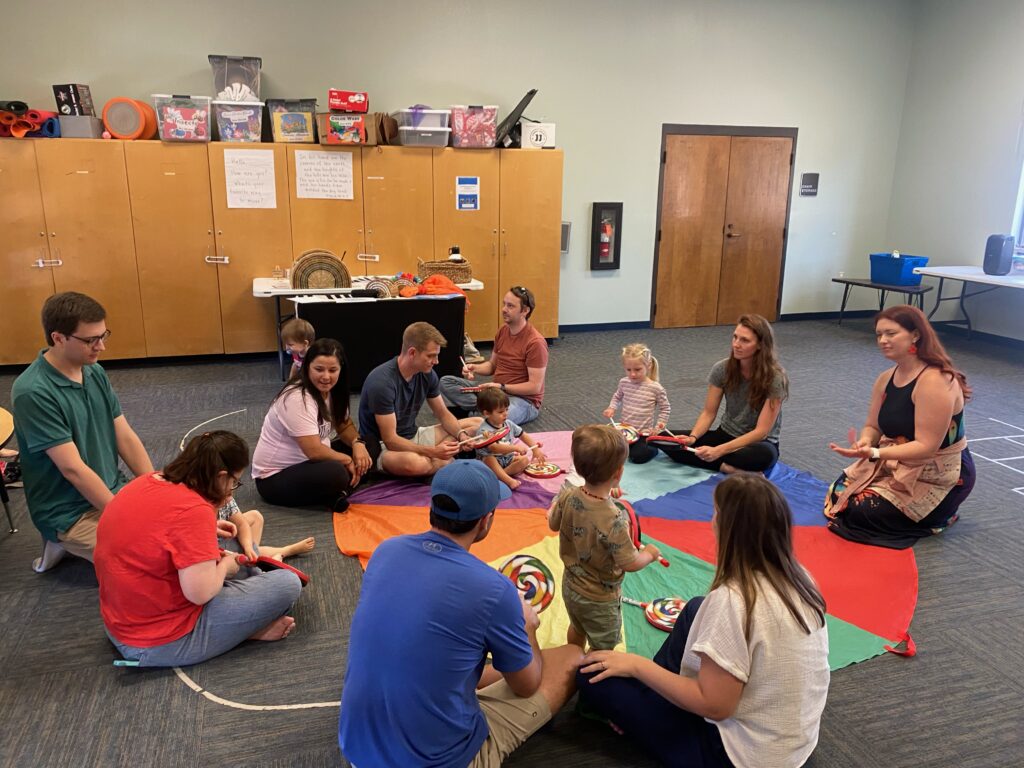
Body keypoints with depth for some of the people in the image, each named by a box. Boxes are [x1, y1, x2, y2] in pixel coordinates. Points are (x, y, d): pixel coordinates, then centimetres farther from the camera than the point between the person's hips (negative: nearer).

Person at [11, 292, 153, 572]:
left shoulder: (95, 372, 1)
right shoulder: (33, 393, -23)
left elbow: (126, 438, 4)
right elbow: (73, 469, -23)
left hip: (114, 491, 8)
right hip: (70, 513, -7)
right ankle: (67, 541, 5)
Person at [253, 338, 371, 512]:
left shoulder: (330, 390, 0)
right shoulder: (297, 399, -27)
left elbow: (344, 425, 10)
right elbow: (314, 451, -31)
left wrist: (358, 443, -13)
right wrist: (348, 460, -15)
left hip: (308, 463, 9)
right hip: (276, 477, -9)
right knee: (335, 473, -37)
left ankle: (335, 493, -10)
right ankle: (336, 494, -6)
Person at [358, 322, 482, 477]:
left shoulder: (427, 374, -5)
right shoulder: (382, 382, -26)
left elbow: (443, 414, 7)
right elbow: (390, 440, -26)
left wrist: (461, 435, -13)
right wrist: (433, 452, -33)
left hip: (413, 436, 7)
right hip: (384, 447, -7)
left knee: (478, 425, 2)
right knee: (413, 463, -43)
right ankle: (448, 462, -10)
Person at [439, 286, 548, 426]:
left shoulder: (535, 342, -18)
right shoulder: (502, 331, 7)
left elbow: (535, 387, -19)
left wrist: (500, 387, -22)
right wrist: (474, 368, -4)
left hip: (524, 399, -8)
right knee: (446, 382, -3)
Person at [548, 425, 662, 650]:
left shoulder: (567, 497, -21)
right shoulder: (613, 520, -39)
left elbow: (552, 523, -2)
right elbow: (630, 563, -28)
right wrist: (650, 553, -8)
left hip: (570, 587, 7)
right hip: (599, 600, -6)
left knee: (577, 630, 34)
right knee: (602, 650, 21)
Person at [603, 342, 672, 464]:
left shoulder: (656, 388, -16)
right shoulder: (624, 382, -4)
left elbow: (665, 408, -3)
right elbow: (617, 397, 17)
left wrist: (658, 427, -11)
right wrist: (611, 408, -2)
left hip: (644, 433, -4)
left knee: (637, 457, -19)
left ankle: (653, 449, 13)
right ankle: (631, 447, 24)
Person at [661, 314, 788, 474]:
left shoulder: (775, 378, -20)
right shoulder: (722, 369, -9)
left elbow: (761, 431, -22)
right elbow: (709, 413, -3)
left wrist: (718, 450, -33)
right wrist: (692, 437, -24)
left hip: (758, 443, -4)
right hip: (727, 434, 5)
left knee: (764, 455, -43)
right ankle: (732, 469, -21)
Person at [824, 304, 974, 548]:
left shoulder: (936, 381, -26)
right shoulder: (886, 378, 0)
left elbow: (926, 446, -28)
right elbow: (873, 426, 4)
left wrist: (874, 453, -38)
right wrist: (865, 442, -21)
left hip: (938, 475, -8)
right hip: (896, 463, 9)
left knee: (861, 513, -17)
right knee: (838, 497, 1)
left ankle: (939, 516, 6)